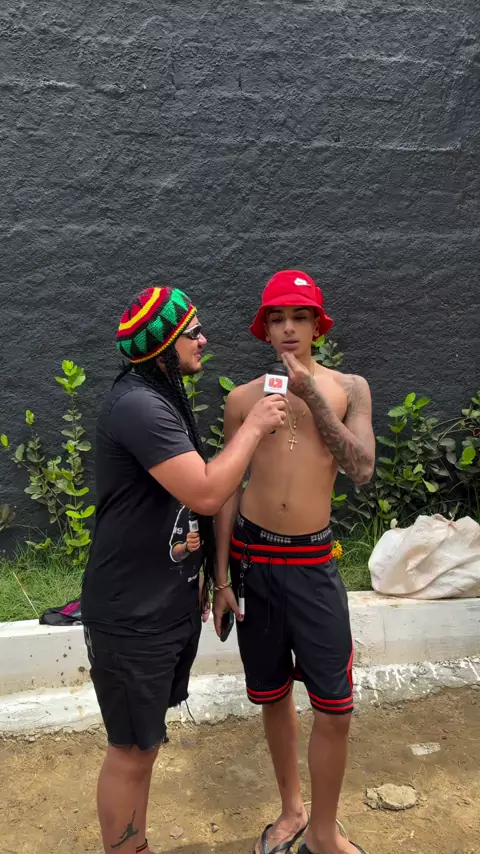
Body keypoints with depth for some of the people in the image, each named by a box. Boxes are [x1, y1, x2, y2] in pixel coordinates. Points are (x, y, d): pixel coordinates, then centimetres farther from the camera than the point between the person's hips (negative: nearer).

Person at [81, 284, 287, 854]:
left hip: (167, 607, 10)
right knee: (132, 751, 7)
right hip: (132, 616, -9)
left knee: (143, 743, 21)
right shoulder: (137, 406, -23)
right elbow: (207, 493, -29)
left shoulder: (160, 399, 11)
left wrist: (197, 584, 19)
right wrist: (254, 426, -16)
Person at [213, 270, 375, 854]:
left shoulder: (348, 388, 2)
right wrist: (221, 577, 3)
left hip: (313, 562, 0)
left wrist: (311, 394, -15)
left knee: (334, 707, 3)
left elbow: (362, 469, -11)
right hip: (252, 557, 1)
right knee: (273, 695, 14)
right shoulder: (243, 398, 2)